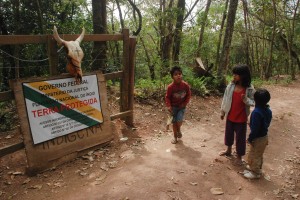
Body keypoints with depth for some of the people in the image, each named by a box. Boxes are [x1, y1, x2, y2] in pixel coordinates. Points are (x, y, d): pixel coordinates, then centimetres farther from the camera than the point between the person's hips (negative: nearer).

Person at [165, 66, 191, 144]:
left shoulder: (185, 85, -13)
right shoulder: (170, 87, -18)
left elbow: (188, 95, 0)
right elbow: (167, 97, -8)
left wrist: (185, 103, -8)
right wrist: (168, 106, -20)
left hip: (182, 106, 0)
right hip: (173, 106, 0)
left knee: (179, 120, -15)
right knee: (174, 122, 6)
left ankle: (179, 130, 21)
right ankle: (175, 137, 25)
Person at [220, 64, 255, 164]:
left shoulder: (249, 89, -14)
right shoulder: (231, 85, -7)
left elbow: (252, 102, -9)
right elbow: (225, 99, 2)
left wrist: (245, 99, -30)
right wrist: (222, 111, 7)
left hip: (241, 118, -4)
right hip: (230, 116, 4)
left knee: (240, 137, 8)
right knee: (229, 133, 20)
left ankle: (239, 156, 27)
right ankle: (229, 150, 43)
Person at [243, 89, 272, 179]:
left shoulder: (256, 112, -30)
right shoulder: (268, 110, -4)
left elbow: (255, 128, -26)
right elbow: (267, 124, 9)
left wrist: (250, 139, -15)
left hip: (258, 138, -8)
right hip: (264, 136, 8)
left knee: (254, 155, 11)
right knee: (259, 154, 26)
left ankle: (255, 172, 27)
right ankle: (257, 168, 44)